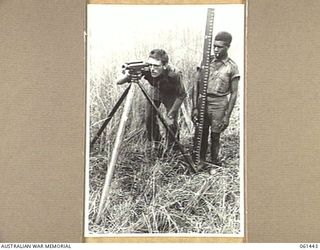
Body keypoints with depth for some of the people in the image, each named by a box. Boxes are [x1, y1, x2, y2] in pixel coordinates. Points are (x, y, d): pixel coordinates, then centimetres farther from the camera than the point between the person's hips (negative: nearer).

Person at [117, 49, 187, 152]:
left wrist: (170, 114, -26)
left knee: (171, 122, -9)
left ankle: (171, 149, 17)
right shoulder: (146, 70, -35)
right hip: (156, 91, 3)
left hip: (171, 95, -3)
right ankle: (155, 143, 25)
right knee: (149, 118, -2)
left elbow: (182, 95, -24)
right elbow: (119, 82, -34)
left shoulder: (173, 75, -41)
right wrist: (127, 76, -58)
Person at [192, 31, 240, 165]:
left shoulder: (232, 67, -2)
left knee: (215, 136, 3)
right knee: (201, 135, 5)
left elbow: (234, 93, -1)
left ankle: (215, 163, 19)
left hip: (219, 104, -2)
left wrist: (227, 116, -7)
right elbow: (197, 85, 3)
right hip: (202, 100, 2)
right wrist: (195, 107, -5)